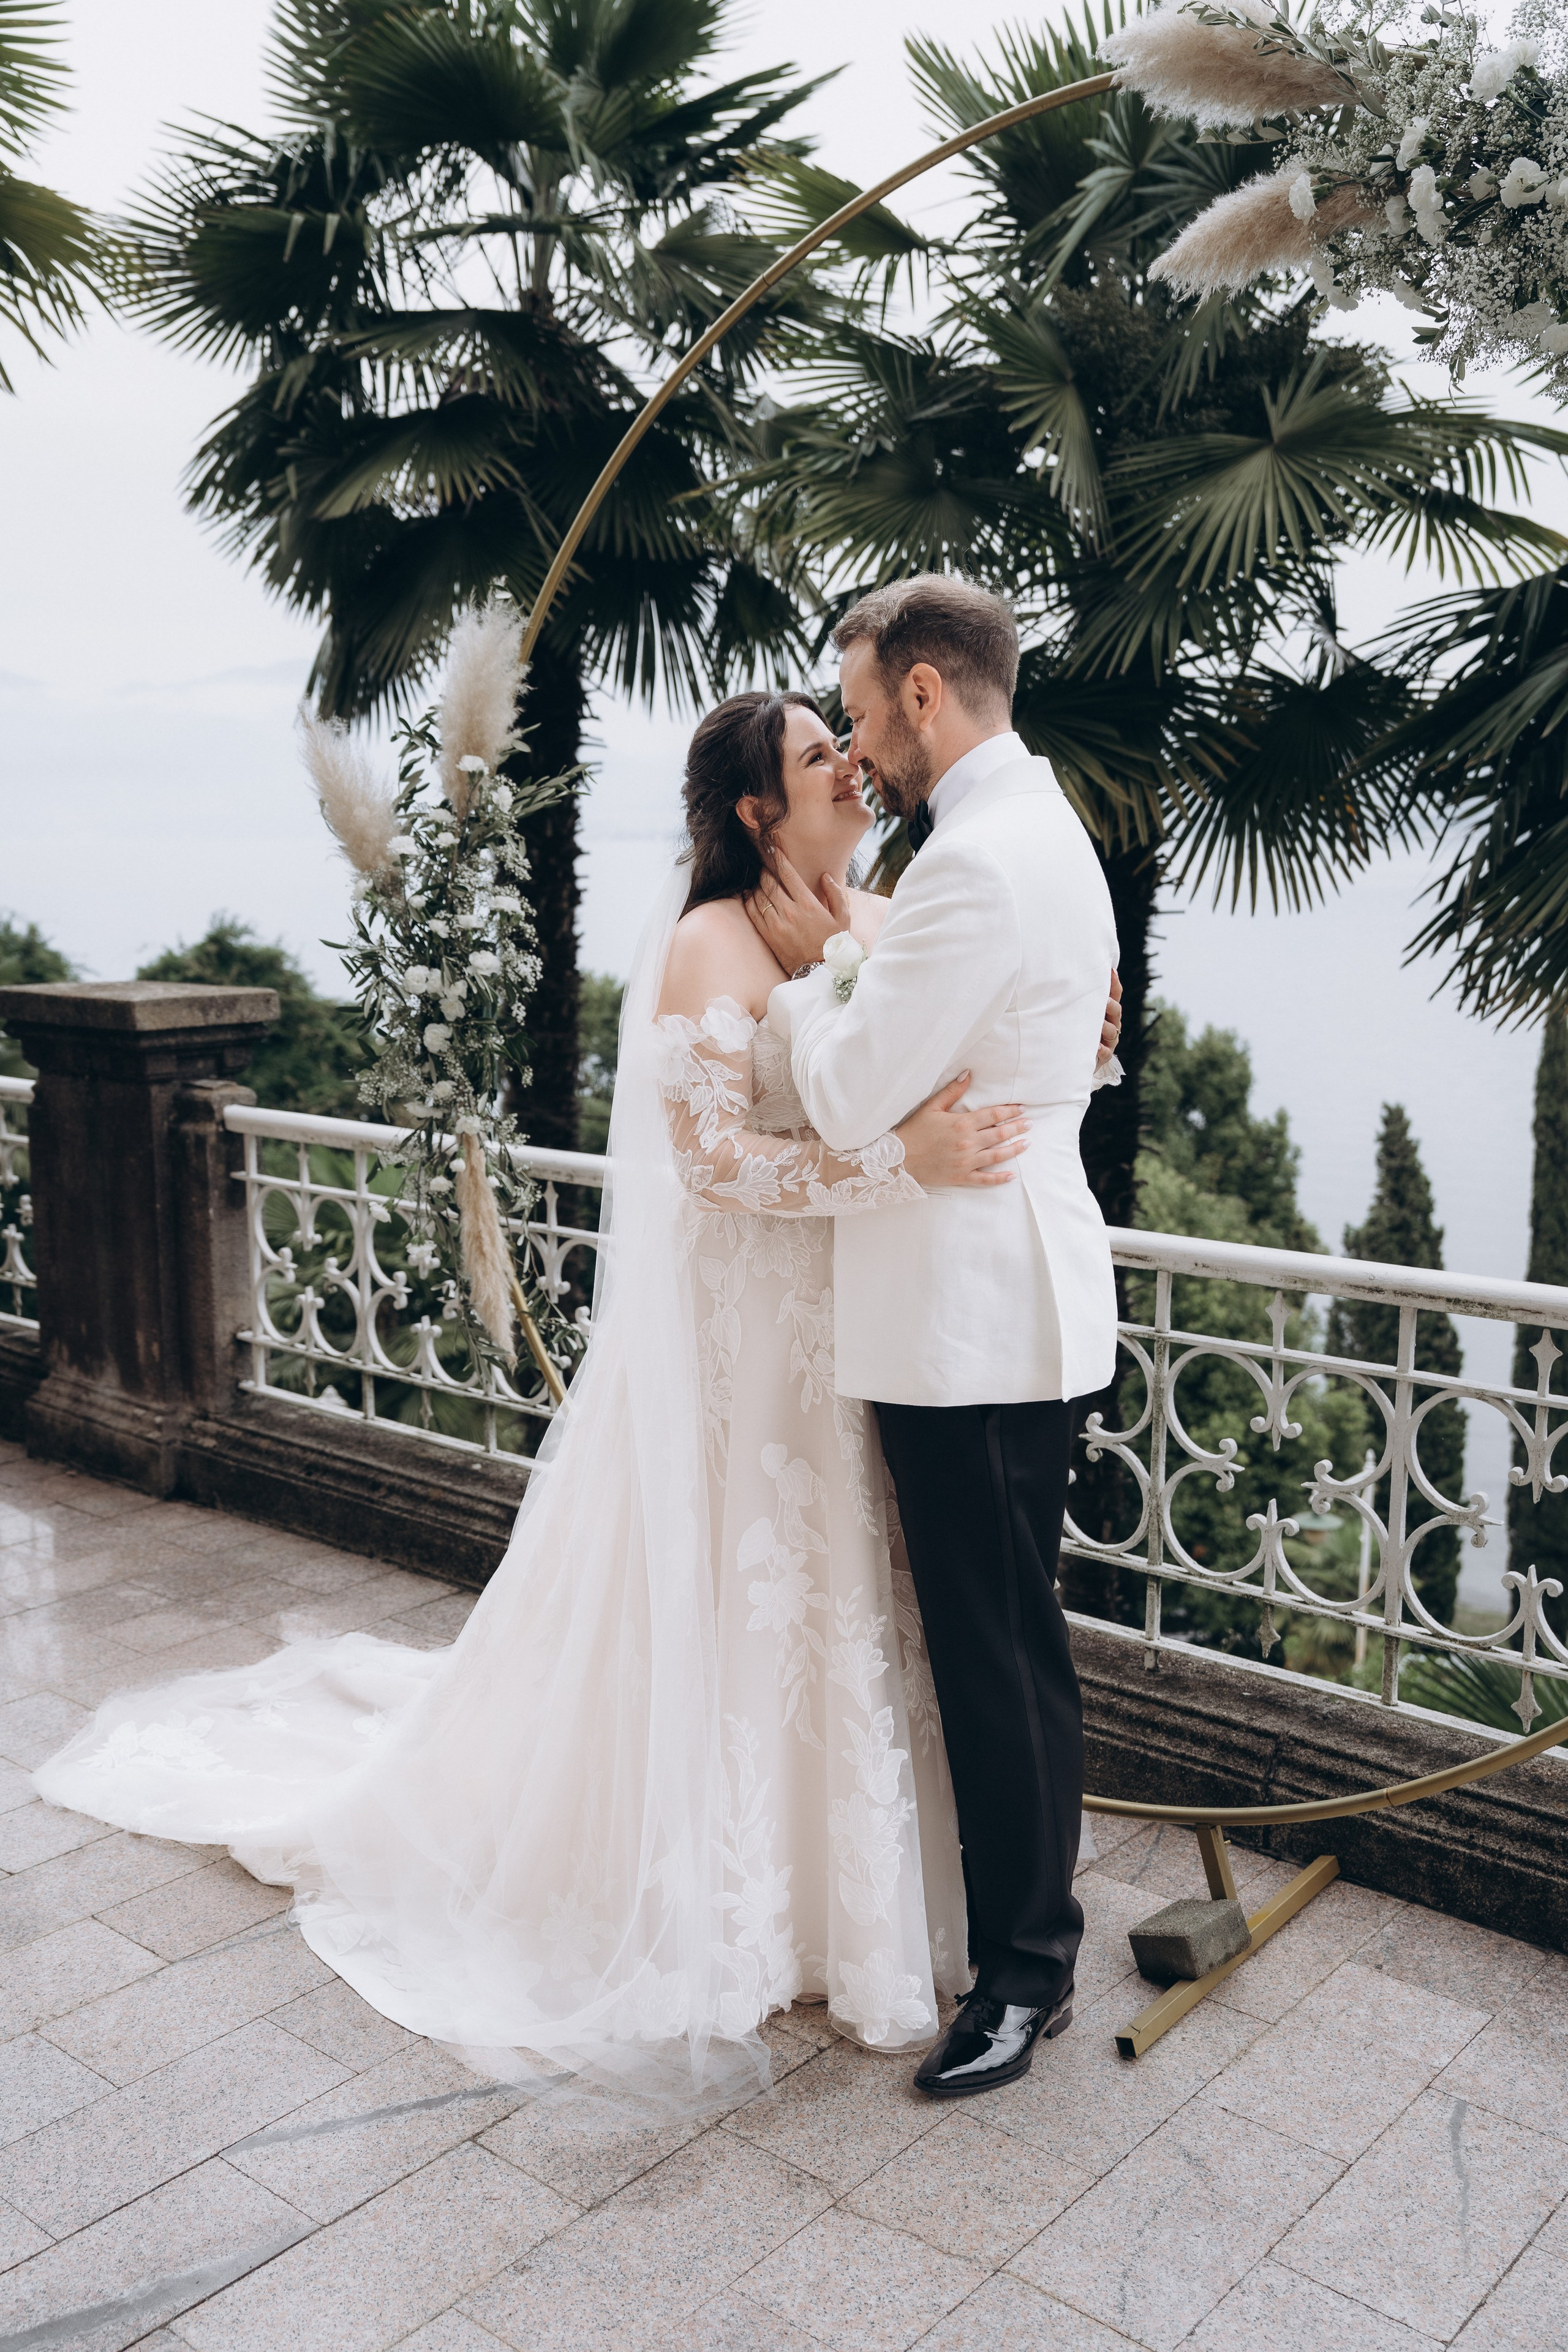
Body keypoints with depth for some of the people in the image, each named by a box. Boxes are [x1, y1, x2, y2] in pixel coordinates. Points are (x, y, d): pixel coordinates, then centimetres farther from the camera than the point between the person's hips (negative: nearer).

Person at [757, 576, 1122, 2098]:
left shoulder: (977, 861, -20)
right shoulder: (1033, 825, 15)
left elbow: (850, 1101, -19)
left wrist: (806, 971, -4)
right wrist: (848, 949, 10)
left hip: (975, 1324, -11)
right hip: (1002, 1302, 11)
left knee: (999, 1647, 2)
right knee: (997, 1635, 20)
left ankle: (1027, 1968, 18)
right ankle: (1013, 1905, 37)